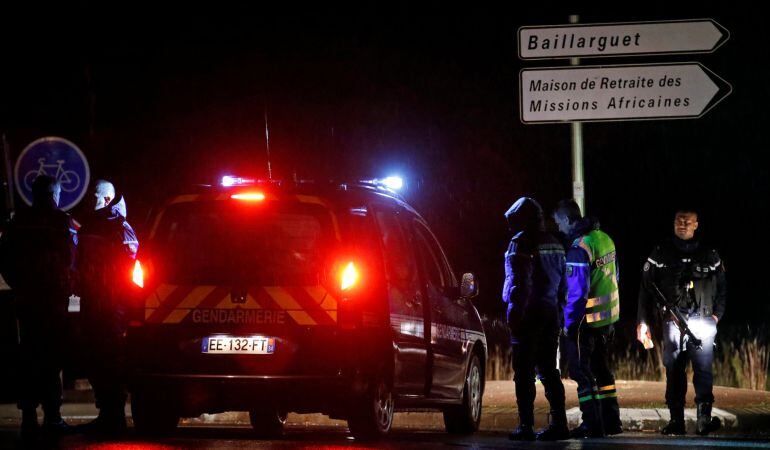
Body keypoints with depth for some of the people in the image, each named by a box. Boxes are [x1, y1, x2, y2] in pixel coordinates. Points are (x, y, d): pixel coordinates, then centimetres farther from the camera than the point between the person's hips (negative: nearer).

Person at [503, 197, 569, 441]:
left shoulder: (521, 242, -9)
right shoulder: (554, 244, 16)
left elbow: (519, 281, -16)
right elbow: (562, 282, 18)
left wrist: (514, 314, -16)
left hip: (528, 313, -7)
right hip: (550, 315, 8)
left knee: (524, 372, -5)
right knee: (548, 370, 11)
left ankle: (526, 426, -8)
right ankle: (558, 423, 8)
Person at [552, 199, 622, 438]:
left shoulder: (579, 247, -21)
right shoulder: (604, 238, 8)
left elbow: (578, 291, -23)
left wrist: (570, 323, -17)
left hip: (587, 320, -9)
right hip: (608, 317, 9)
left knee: (581, 371, 0)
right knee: (600, 367, 19)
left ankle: (593, 425, -1)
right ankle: (611, 420, 23)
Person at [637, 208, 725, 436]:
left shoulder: (709, 255, 11)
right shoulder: (661, 254, 9)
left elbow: (721, 287, 19)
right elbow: (646, 288, 8)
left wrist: (716, 314, 5)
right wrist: (643, 322, 2)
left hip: (702, 321, 0)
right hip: (673, 321, 1)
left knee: (703, 368, -11)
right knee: (674, 372, 1)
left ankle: (704, 418, -16)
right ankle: (676, 420, 3)